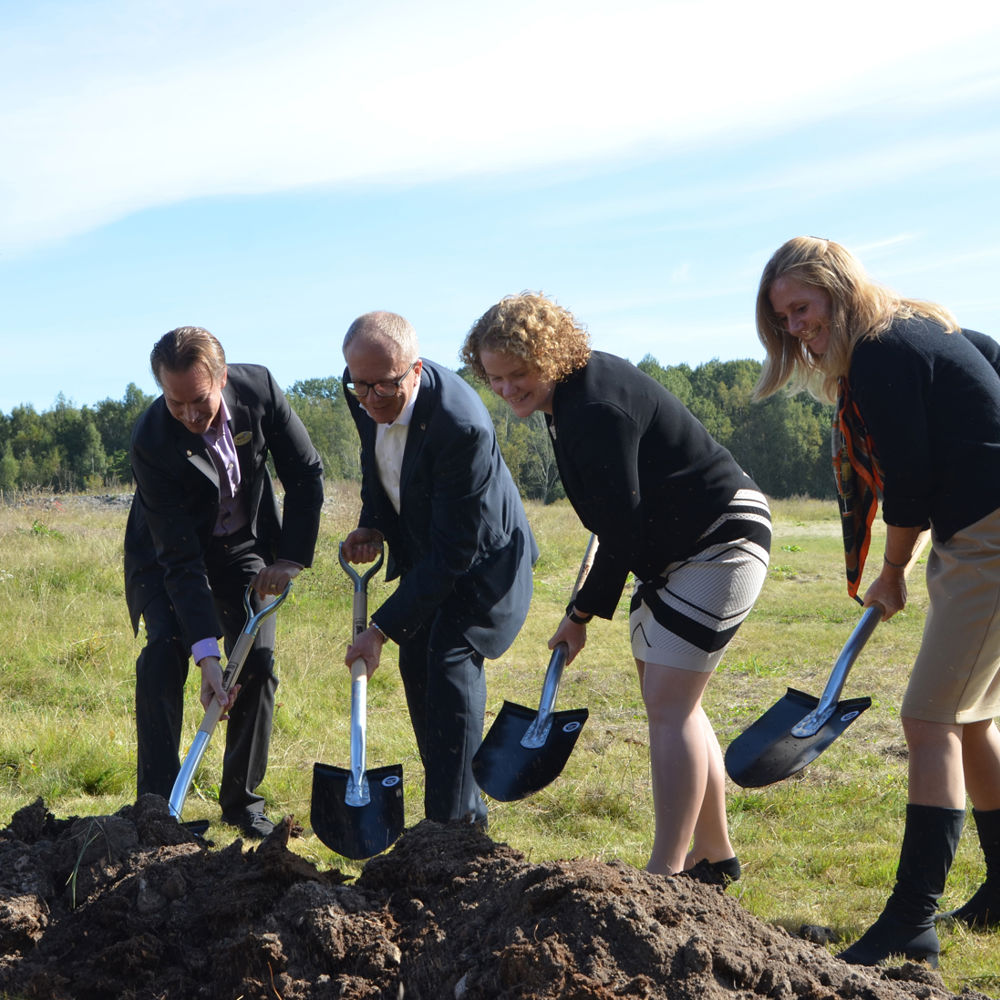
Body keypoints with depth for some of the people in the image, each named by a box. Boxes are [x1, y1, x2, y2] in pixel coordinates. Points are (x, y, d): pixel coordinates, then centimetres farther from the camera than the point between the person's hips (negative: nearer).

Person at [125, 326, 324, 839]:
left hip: (243, 545, 3)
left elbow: (306, 474, -10)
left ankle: (242, 799, 8)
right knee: (163, 653, -22)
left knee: (258, 661, -7)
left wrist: (291, 558, -15)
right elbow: (180, 558, -33)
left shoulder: (258, 387, -25)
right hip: (166, 552, -3)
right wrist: (207, 653, -38)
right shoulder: (150, 442, -33)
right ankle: (157, 803, -16)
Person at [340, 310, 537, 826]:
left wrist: (382, 628, -34)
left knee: (451, 662, -21)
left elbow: (453, 553, -35)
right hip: (421, 549, 8)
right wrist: (372, 525, -9)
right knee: (416, 664, 11)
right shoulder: (365, 395, -16)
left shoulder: (461, 426, -39)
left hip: (484, 557, -8)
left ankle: (454, 821, -14)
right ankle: (466, 810, 23)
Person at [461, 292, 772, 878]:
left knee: (669, 705, -14)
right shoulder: (569, 394, 5)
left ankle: (664, 873, -13)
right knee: (671, 702, 14)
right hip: (673, 551, 11)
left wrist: (582, 613, -13)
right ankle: (714, 853, 25)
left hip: (722, 543, -11)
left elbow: (623, 530, -23)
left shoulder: (596, 409, -26)